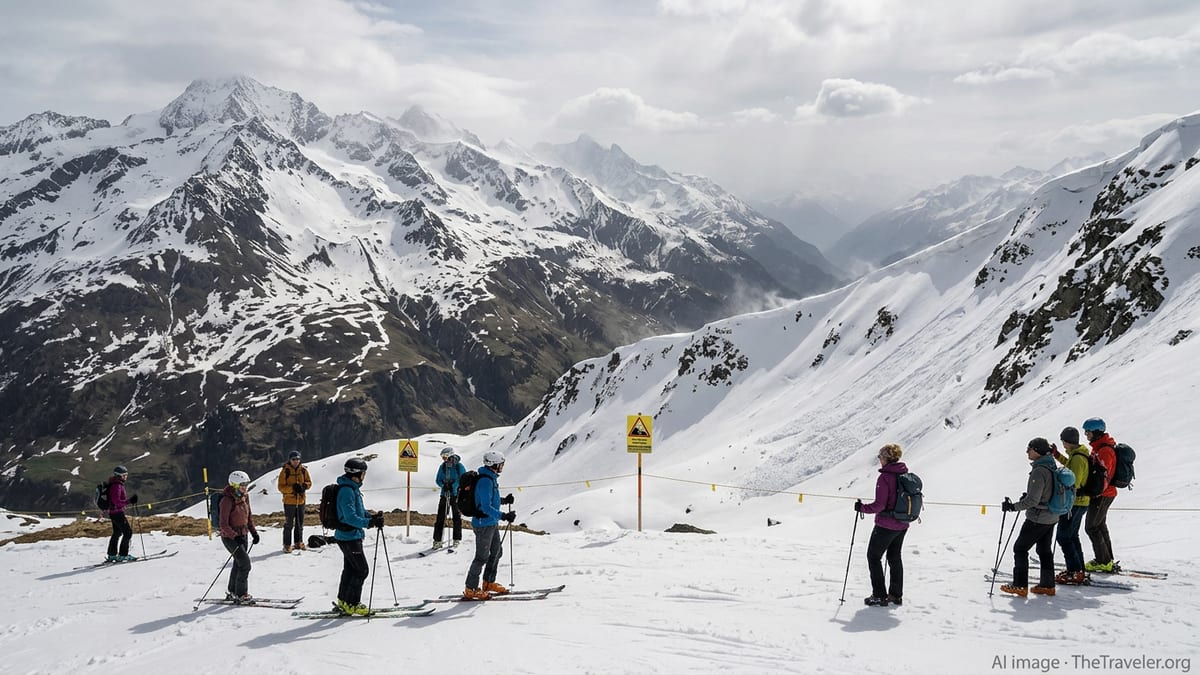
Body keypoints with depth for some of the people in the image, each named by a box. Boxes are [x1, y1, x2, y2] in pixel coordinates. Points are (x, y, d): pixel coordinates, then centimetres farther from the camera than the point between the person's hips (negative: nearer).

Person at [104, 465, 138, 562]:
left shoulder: (118, 484, 13)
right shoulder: (116, 486, -19)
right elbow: (117, 501, -27)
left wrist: (130, 499, 15)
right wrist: (129, 501, -30)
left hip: (113, 512, 11)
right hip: (117, 513, -11)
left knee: (117, 533, 21)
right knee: (128, 532, -8)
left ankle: (111, 555, 29)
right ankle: (122, 555, -8)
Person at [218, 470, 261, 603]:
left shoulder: (245, 497, 3)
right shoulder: (227, 500, -20)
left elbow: (249, 516, 16)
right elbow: (223, 524, -21)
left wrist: (253, 532, 7)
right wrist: (235, 537, -29)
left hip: (243, 535, 8)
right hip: (230, 537, -8)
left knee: (239, 564, 16)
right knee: (245, 563, -11)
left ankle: (232, 592, 31)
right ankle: (241, 594, -1)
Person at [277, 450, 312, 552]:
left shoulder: (303, 470, 3)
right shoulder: (285, 471, -8)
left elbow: (309, 482, 11)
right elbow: (281, 487, -10)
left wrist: (304, 486, -12)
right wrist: (292, 488, -24)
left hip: (301, 501, 4)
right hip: (289, 501, -4)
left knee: (300, 524, 15)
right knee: (288, 524, -3)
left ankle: (298, 542, 28)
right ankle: (287, 545, 3)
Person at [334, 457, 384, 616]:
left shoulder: (353, 488, 11)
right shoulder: (347, 491, -22)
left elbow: (359, 510, 20)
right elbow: (351, 517, -28)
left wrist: (372, 517, 3)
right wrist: (371, 522, -33)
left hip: (350, 536, 10)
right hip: (349, 537, -10)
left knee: (350, 568, 18)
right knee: (362, 570, -5)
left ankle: (343, 601, 28)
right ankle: (351, 603, 3)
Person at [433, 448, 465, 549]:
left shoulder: (459, 466, -6)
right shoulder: (442, 466, 6)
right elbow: (438, 480, 9)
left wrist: (453, 485, -20)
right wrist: (443, 485, -11)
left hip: (456, 495, -3)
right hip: (444, 494, 3)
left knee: (457, 517, 4)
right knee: (440, 517, -2)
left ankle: (456, 540, 14)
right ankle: (437, 540, 3)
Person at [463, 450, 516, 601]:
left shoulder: (491, 478, 9)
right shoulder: (485, 481, -23)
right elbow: (486, 507, -26)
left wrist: (504, 500, 9)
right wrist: (503, 516, -31)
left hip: (492, 523, 10)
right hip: (484, 524, -10)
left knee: (497, 551, 19)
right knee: (482, 557, -3)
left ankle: (488, 583, 33)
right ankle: (470, 590, 6)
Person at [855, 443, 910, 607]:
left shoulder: (885, 477, -20)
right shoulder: (905, 475, 3)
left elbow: (879, 505, -23)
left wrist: (862, 507, -10)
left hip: (885, 525, -8)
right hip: (903, 525, 8)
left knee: (873, 557, 6)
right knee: (895, 557, 21)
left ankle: (879, 596, 6)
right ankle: (896, 595, 27)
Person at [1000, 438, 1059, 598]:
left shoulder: (1039, 471, -23)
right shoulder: (1051, 467, 7)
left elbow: (1033, 500, -24)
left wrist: (1014, 506, -18)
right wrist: (1028, 496, 22)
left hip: (1037, 518, -9)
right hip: (1051, 518, 9)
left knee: (1020, 548, 0)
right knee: (1045, 550, 17)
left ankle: (1020, 586, 2)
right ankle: (1048, 585, 22)